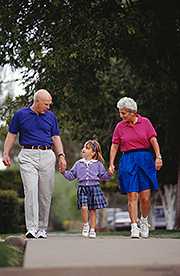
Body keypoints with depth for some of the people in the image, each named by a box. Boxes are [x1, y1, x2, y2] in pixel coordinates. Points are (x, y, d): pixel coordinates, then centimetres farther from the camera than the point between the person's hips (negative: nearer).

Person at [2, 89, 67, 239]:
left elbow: (56, 137, 14)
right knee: (31, 190, -16)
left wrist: (61, 155, 2)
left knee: (46, 194, 3)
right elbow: (12, 135, 9)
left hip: (47, 156, 3)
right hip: (28, 155, -3)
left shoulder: (51, 116, 12)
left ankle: (42, 229, 13)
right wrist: (6, 154, -1)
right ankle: (31, 228, -20)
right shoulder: (20, 114, 5)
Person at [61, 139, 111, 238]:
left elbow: (103, 176, 8)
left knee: (92, 210, 2)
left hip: (94, 187, -1)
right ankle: (85, 225, 6)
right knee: (84, 208, -16)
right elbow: (71, 175, 13)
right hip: (82, 188, 1)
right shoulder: (78, 164, 12)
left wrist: (109, 174, -10)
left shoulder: (98, 164, 9)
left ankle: (92, 230, 11)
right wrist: (64, 172, -3)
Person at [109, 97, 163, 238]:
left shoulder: (145, 122, 4)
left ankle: (144, 221, 23)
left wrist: (158, 156, -12)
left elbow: (153, 140, 0)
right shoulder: (120, 126, 7)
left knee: (145, 197, -2)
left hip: (145, 159, 0)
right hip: (128, 161, 0)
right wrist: (111, 164, 1)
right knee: (132, 196, -7)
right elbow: (114, 146, 9)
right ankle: (134, 226, -4)